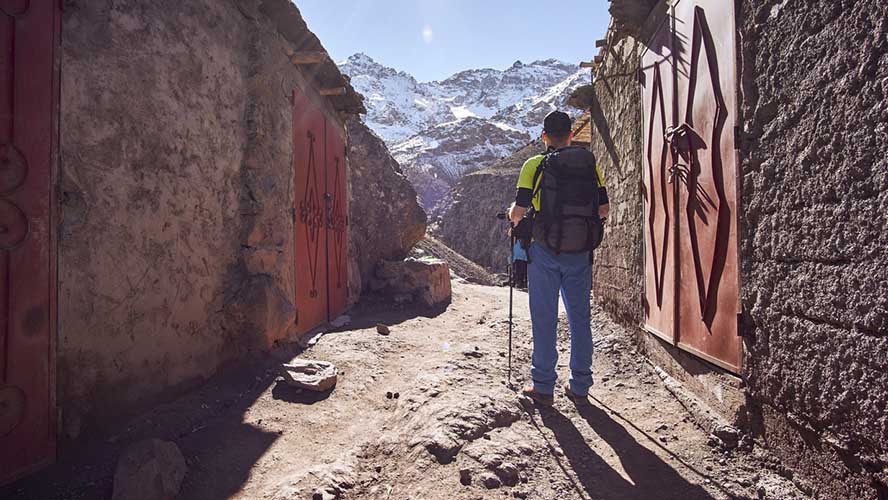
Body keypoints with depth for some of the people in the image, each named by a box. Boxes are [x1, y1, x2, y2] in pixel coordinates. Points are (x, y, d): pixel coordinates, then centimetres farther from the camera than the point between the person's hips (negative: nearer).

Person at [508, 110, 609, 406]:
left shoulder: (534, 165, -5)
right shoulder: (590, 163, 5)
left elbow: (518, 211, -9)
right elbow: (603, 210, 6)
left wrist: (514, 219, 14)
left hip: (544, 251, -3)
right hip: (580, 252, 3)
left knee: (544, 319, 6)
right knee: (580, 318, 12)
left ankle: (543, 388, 13)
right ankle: (580, 387, 21)